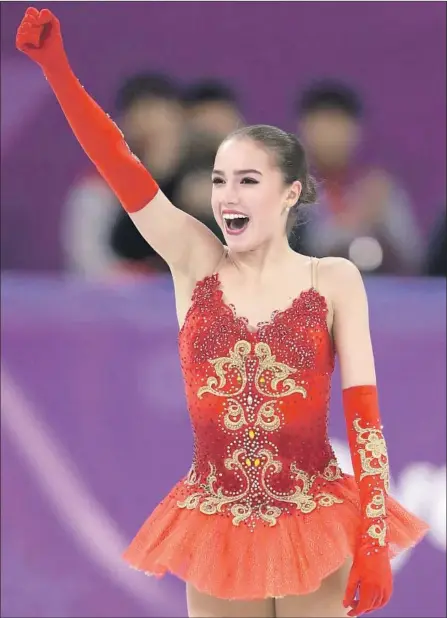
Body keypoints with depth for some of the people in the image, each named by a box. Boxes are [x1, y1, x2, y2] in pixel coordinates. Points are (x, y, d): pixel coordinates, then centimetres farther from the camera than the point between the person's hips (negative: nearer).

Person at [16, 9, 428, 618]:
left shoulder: (335, 281, -3)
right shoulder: (197, 265, 1)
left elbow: (363, 410, -6)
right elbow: (119, 165, -9)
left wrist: (374, 544, -11)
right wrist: (55, 65, -18)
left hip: (315, 526, -2)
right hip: (218, 527, 2)